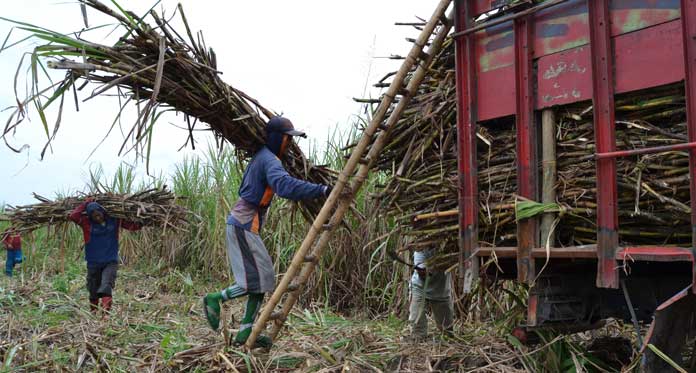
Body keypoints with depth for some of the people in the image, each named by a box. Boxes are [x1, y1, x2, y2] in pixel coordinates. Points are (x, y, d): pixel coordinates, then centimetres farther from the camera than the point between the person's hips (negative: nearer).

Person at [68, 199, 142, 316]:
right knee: (93, 291, 13)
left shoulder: (115, 220, -2)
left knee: (106, 288, -19)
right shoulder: (87, 222, -6)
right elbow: (73, 216, -22)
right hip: (93, 262, 1)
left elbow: (134, 226, 4)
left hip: (111, 262, -1)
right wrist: (86, 203, -15)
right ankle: (93, 313, 33)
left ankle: (106, 313, -29)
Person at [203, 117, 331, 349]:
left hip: (241, 225, 10)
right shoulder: (270, 160, -15)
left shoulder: (261, 156, 17)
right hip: (244, 226, -10)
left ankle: (246, 333, 8)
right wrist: (322, 190, -38)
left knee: (262, 278, 7)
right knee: (257, 280, -8)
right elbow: (285, 186, -35)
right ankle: (215, 299, 6)